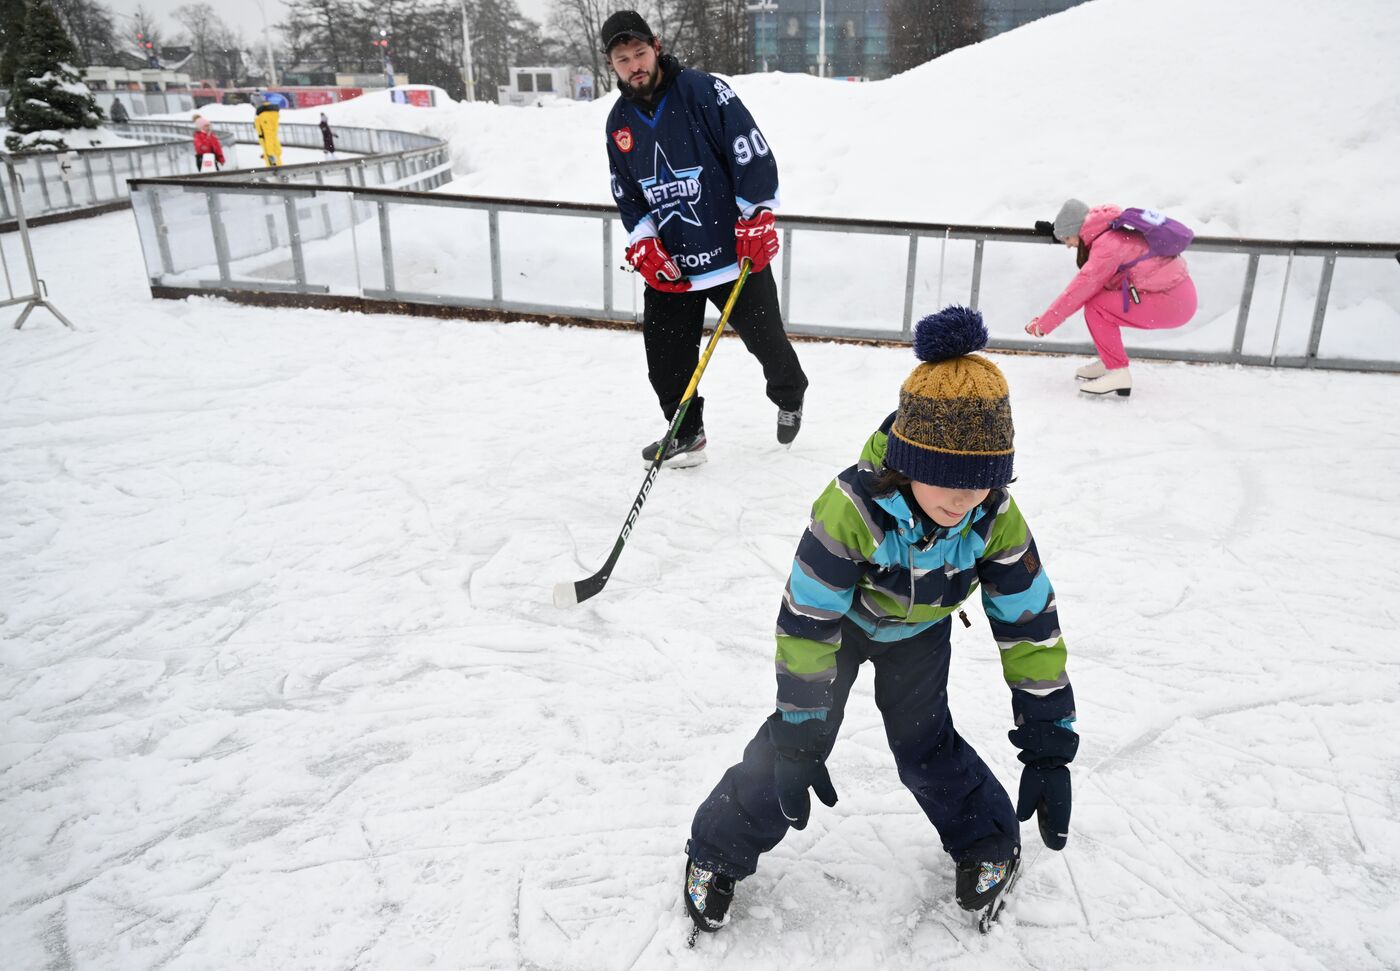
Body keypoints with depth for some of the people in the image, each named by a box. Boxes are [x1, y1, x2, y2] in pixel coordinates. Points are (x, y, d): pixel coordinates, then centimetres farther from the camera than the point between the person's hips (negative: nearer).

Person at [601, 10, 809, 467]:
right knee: (665, 355, 4)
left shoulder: (703, 91, -12)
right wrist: (643, 243, -2)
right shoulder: (619, 121, 7)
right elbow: (626, 193, 13)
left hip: (735, 252, -4)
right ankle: (686, 435, 25)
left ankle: (790, 398, 41)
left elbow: (754, 154, -14)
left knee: (765, 338, 10)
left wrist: (756, 220, -18)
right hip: (668, 265, 5)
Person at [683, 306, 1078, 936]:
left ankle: (990, 843, 29)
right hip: (841, 616, -2)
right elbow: (805, 622, -33)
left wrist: (1049, 742, -18)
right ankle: (717, 853, 15)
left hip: (920, 629, 3)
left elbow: (1031, 625, -19)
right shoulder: (852, 506, -41)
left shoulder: (996, 518, -29)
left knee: (924, 742, 0)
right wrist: (799, 737, -29)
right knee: (795, 735, -6)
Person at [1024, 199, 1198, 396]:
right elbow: (1083, 287, 11)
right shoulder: (1114, 234, 13)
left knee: (1096, 306, -14)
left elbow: (1080, 289, -19)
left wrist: (1043, 324, -13)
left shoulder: (1108, 244, -17)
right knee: (1095, 295, 9)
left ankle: (1119, 374, -10)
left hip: (1173, 304, -10)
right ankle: (1111, 362, 16)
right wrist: (1046, 318, 5)